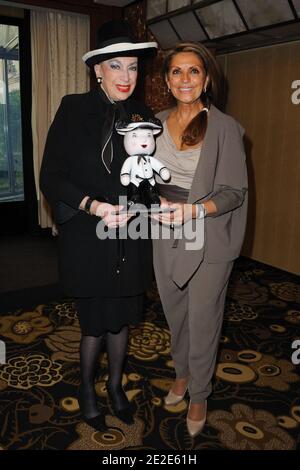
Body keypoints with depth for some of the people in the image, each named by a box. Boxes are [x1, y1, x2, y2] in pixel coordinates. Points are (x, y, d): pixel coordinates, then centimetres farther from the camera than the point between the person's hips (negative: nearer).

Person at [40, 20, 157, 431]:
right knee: (95, 323, 9)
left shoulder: (143, 115, 5)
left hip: (131, 241, 3)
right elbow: (51, 178, -8)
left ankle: (115, 384, 41)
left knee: (121, 319, 16)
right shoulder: (73, 109, -6)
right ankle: (87, 387, 38)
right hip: (88, 241, -3)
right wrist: (94, 206, -20)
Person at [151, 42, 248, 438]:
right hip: (166, 237, 5)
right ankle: (182, 373, 44)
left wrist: (194, 210, -27)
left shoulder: (225, 127, -10)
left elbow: (235, 191, -11)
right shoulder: (157, 123, 4)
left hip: (208, 239, -4)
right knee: (175, 312, 18)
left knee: (202, 319, 8)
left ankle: (199, 394, 30)